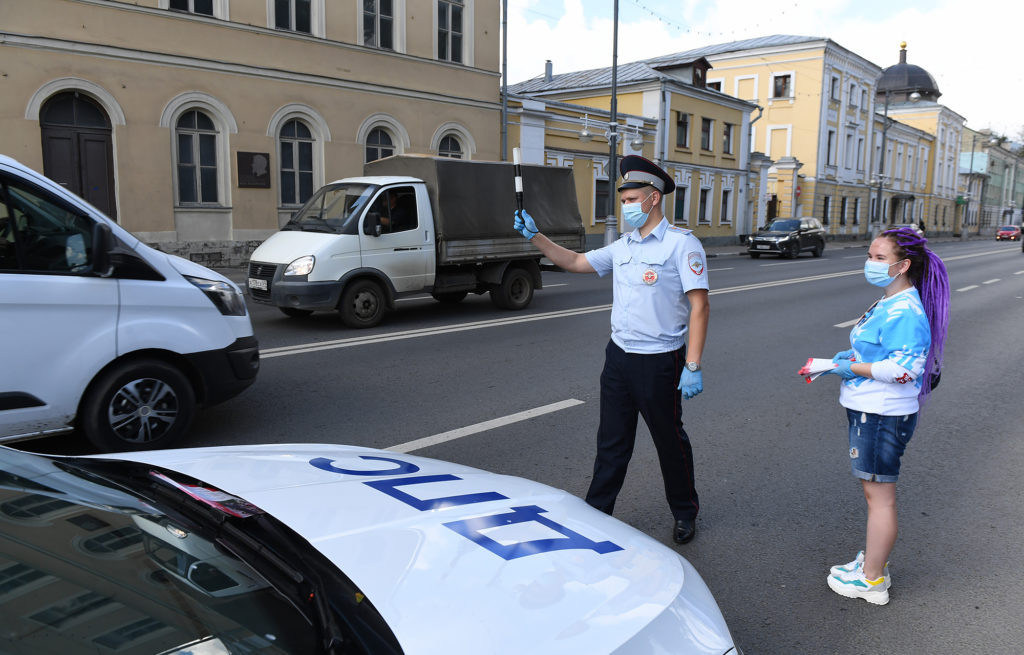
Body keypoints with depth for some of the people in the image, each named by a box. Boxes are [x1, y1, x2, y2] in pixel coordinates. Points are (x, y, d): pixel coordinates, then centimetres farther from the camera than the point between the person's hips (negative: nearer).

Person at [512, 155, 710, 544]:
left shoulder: (681, 244, -11)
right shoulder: (622, 247, 11)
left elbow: (699, 307, -16)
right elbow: (576, 262, 19)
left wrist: (693, 366, -21)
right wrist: (534, 236, 9)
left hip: (659, 362, -6)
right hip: (619, 357, 6)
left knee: (670, 441, 11)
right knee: (612, 442, 13)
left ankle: (685, 512, 31)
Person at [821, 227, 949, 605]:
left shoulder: (905, 312, -21)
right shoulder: (890, 304, 11)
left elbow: (903, 368, -27)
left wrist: (851, 368, -18)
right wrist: (850, 356, 8)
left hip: (883, 416, -10)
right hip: (869, 412, 10)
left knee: (879, 494, 2)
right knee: (873, 490, 20)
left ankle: (871, 580, 16)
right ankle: (873, 560, 35)